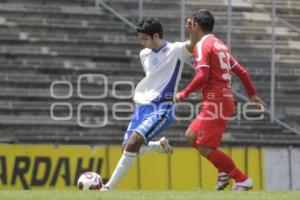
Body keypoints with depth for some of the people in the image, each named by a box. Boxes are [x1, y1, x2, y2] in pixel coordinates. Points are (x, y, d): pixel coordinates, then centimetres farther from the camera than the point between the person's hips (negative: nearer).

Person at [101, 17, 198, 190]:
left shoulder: (176, 51, -7)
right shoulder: (144, 54, 12)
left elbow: (193, 45, -26)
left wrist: (193, 33, -45)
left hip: (162, 108, -8)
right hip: (143, 104, 8)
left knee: (133, 142, -24)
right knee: (127, 148, 3)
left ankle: (109, 188, -18)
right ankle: (161, 145, 32)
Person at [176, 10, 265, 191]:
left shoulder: (202, 45, -8)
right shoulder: (221, 45, 18)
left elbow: (202, 76, -19)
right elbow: (241, 71, 22)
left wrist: (184, 94, -10)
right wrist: (252, 94, 33)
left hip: (215, 102, -9)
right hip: (226, 100, 9)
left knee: (206, 149, -9)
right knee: (191, 136, 16)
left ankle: (243, 180, -9)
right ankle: (226, 170, 10)